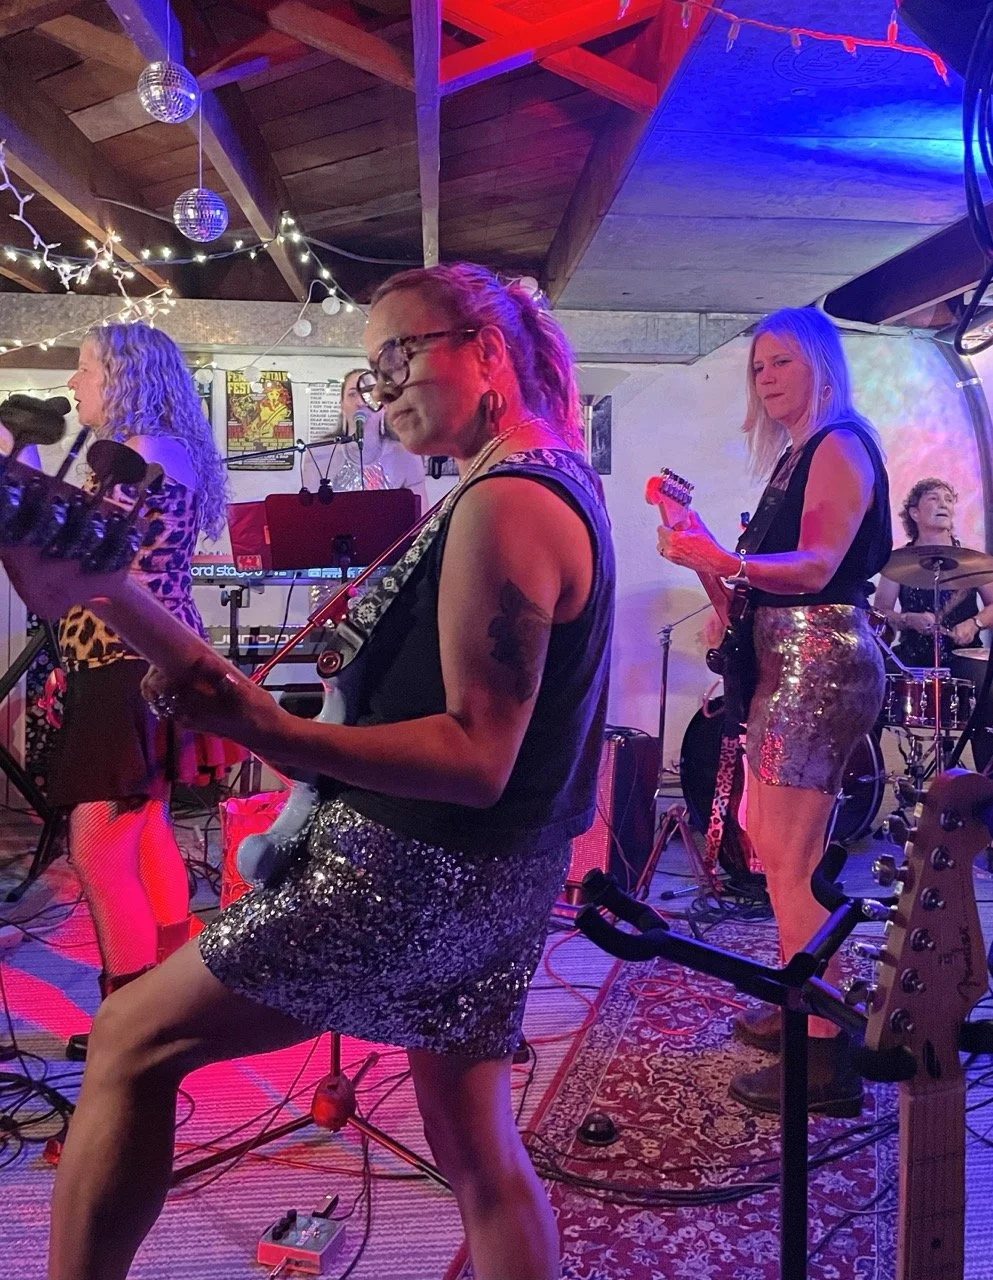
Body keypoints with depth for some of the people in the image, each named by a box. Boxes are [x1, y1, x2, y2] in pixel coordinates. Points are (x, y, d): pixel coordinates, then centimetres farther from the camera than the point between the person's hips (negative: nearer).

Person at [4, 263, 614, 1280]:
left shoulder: (503, 504, -19)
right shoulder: (559, 479, 12)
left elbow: (477, 759, -24)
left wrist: (270, 732, -35)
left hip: (416, 871, -10)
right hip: (495, 880, 10)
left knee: (129, 1042, 5)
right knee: (476, 1149, 20)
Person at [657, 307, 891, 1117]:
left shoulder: (839, 446, -9)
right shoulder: (795, 454, 19)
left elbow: (817, 565, -24)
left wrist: (724, 560, -38)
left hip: (821, 661, -10)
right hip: (786, 661, 10)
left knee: (791, 859, -10)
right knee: (769, 840, 15)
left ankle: (827, 1059, 0)